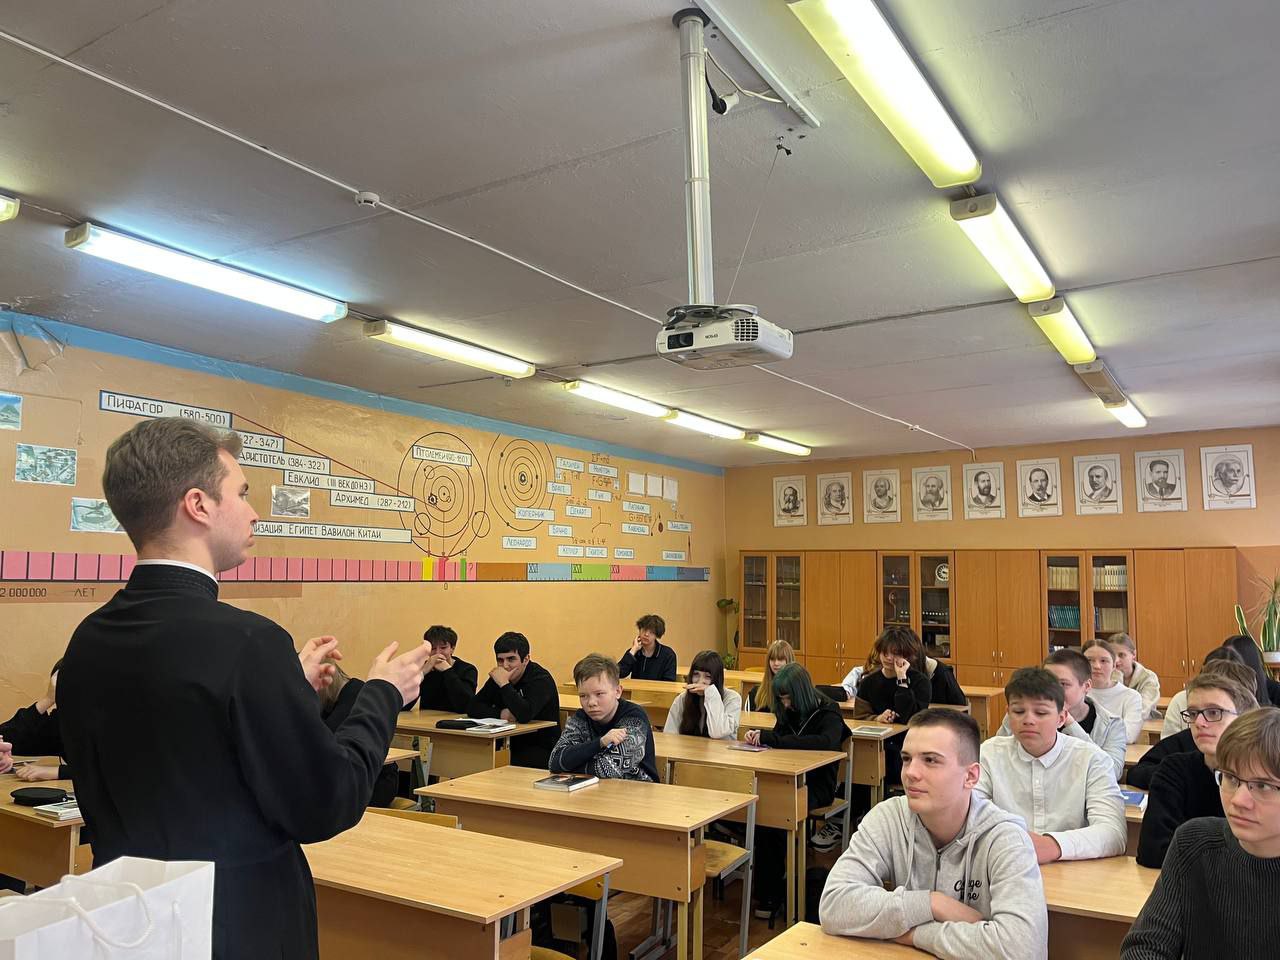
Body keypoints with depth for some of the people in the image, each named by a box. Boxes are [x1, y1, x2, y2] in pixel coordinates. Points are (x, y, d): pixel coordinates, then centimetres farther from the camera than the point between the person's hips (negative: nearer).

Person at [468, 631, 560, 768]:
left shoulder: (541, 679, -14)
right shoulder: (497, 677, 7)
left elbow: (525, 715, -30)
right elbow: (472, 707, 0)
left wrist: (504, 684, -25)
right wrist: (501, 713, -16)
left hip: (543, 748, -6)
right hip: (512, 746, 6)